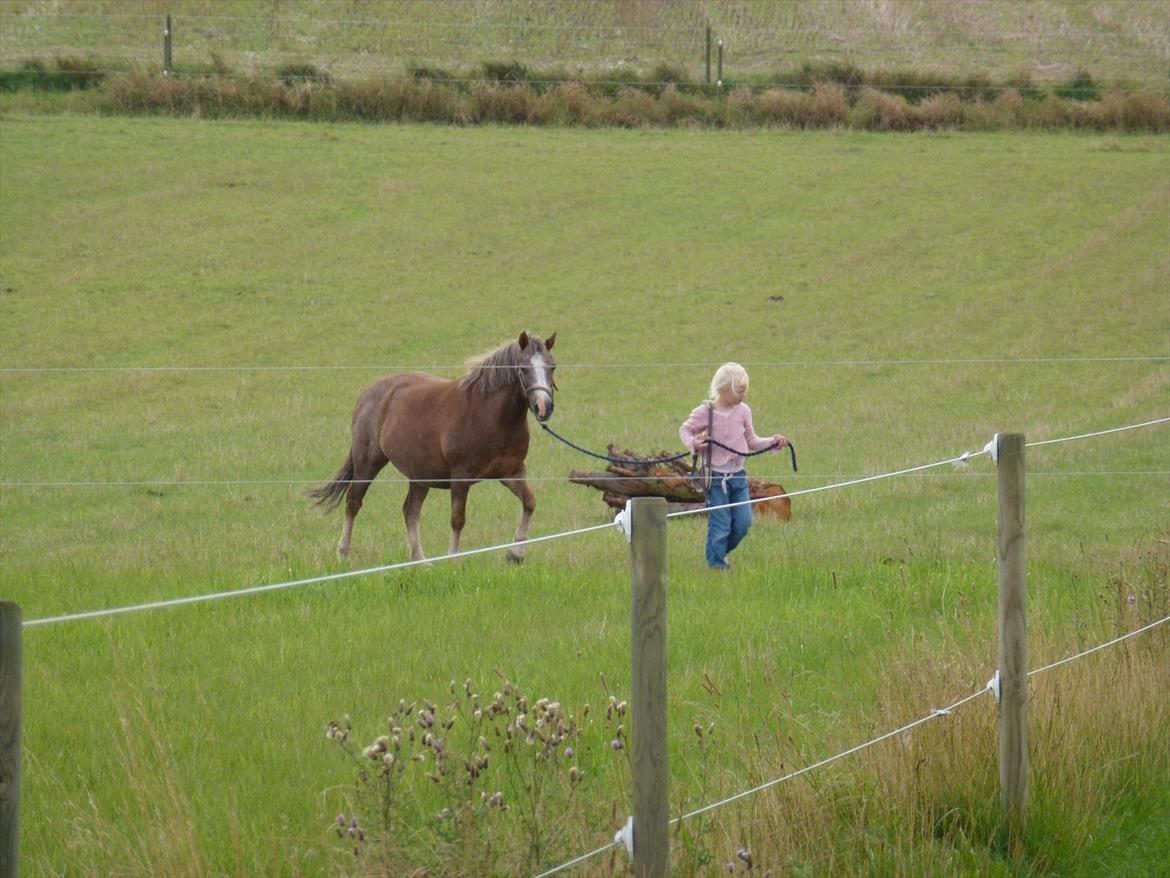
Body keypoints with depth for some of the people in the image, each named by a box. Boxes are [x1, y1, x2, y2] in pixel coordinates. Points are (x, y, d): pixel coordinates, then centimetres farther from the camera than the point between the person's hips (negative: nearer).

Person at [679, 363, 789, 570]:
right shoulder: (705, 412, -9)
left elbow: (751, 442, 14)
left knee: (743, 521, 3)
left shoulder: (743, 411, 4)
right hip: (715, 476, -5)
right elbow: (685, 430, 3)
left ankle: (722, 551, 25)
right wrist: (693, 443, -17)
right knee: (720, 523, -4)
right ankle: (715, 562, 10)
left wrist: (773, 442, 0)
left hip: (738, 475, 5)